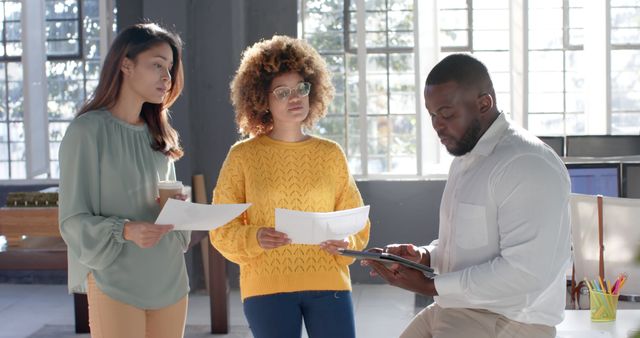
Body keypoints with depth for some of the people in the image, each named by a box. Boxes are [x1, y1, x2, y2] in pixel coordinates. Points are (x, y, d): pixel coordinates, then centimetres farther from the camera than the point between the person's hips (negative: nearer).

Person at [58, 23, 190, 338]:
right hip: (115, 283, -6)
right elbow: (73, 220, -8)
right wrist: (125, 231, -25)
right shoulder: (87, 130, -8)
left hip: (170, 282, 6)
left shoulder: (159, 134, 12)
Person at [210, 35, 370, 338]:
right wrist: (255, 239, -17)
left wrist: (344, 241, -11)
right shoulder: (243, 156, 2)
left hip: (328, 283, 2)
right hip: (267, 287, -1)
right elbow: (222, 228, 2)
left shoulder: (331, 154, 8)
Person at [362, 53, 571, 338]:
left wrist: (430, 286, -20)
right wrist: (424, 257, 1)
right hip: (453, 307, 9)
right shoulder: (465, 158, 11)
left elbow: (526, 273, -24)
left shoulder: (528, 164, -19)